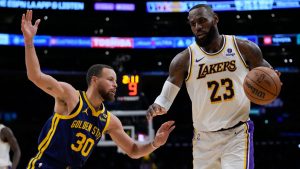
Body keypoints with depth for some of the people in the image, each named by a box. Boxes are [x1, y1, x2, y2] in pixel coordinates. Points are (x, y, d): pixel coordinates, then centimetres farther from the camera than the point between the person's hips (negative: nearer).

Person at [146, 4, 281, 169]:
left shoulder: (244, 48, -3)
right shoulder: (184, 59, -4)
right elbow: (166, 97, -1)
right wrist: (157, 107, -24)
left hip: (238, 133, -1)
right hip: (204, 138, 2)